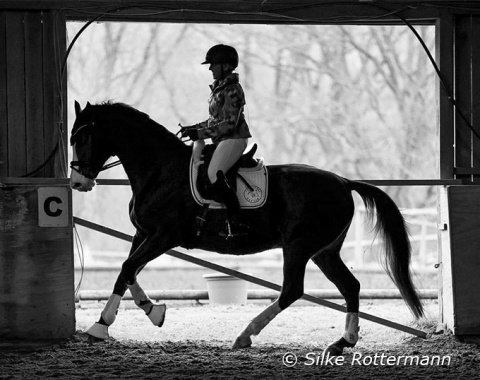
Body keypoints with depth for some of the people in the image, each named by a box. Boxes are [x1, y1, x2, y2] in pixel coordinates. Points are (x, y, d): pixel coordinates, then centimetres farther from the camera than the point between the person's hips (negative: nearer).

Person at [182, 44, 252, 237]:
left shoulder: (232, 90, -14)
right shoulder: (219, 88, 16)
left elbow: (230, 123, -21)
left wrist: (201, 133, -22)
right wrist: (194, 128, 12)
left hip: (234, 139, -11)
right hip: (221, 140, 11)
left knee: (214, 176, -25)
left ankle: (235, 223, -25)